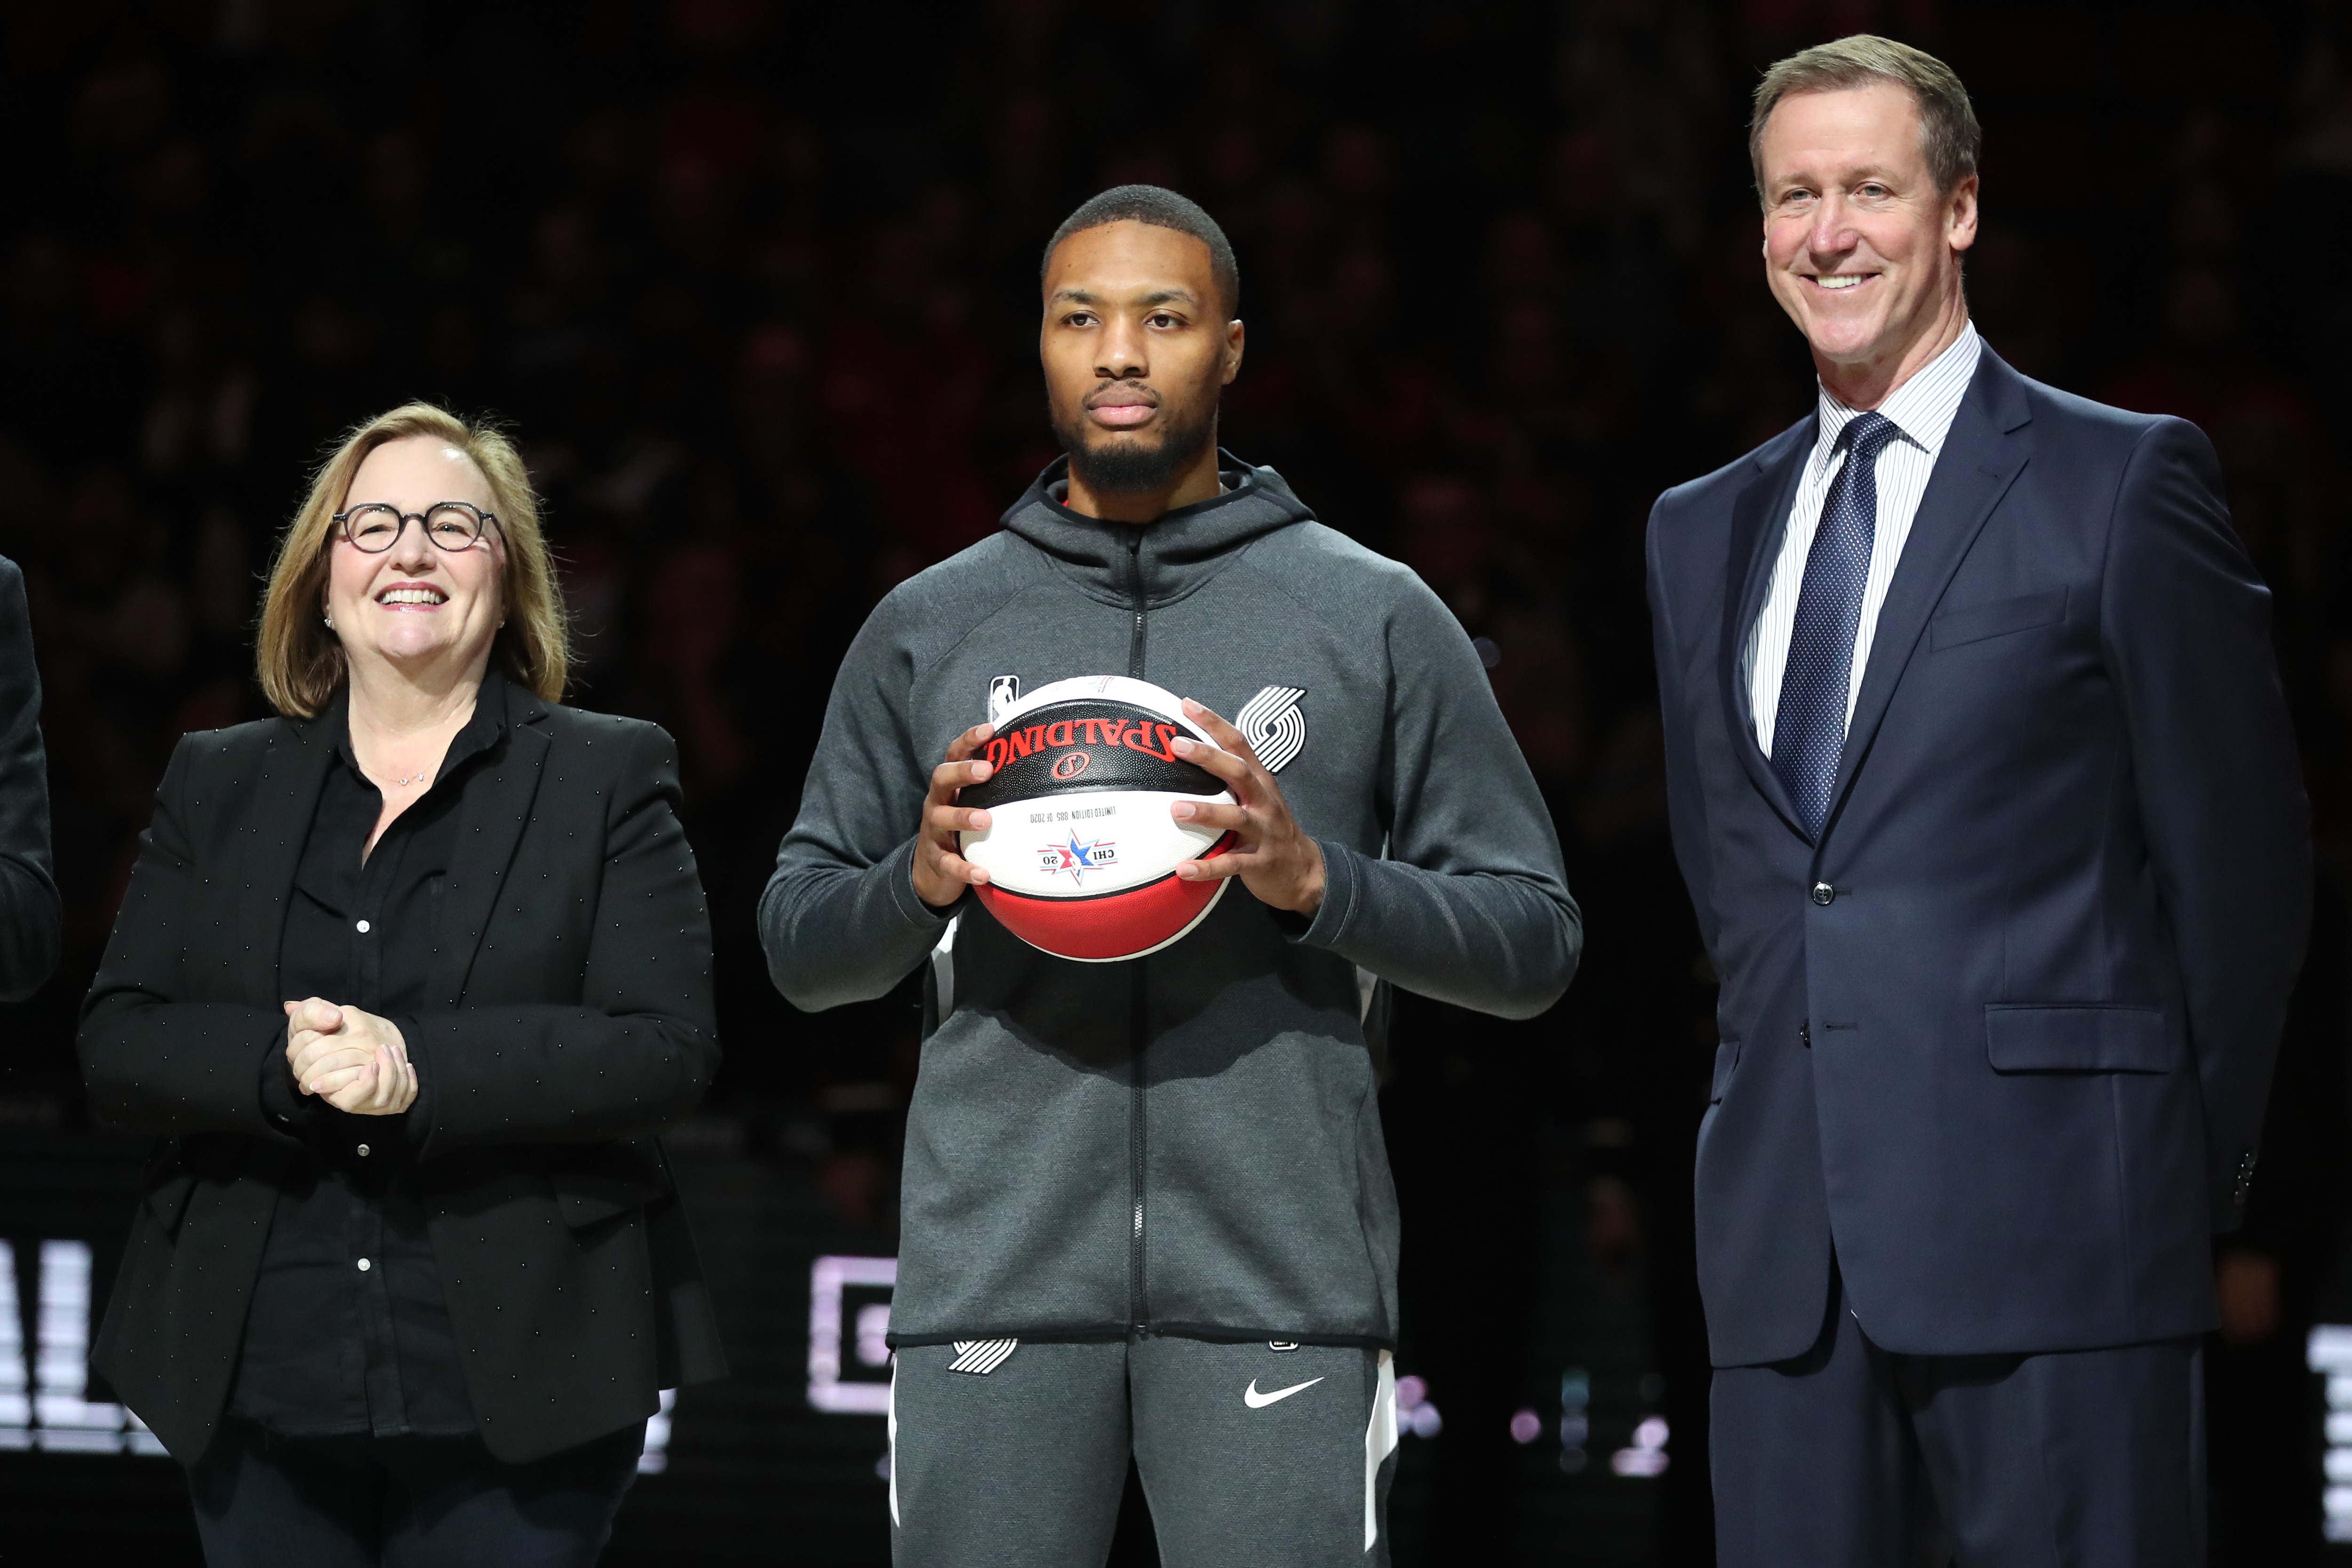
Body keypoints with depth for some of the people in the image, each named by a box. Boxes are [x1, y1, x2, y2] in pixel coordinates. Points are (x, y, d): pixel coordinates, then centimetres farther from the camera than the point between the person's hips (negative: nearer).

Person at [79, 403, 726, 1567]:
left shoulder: (608, 780, 5)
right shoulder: (219, 787, 14)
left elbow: (669, 1048, -7)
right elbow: (115, 1047, 4)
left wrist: (422, 1069, -19)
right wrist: (282, 1064, -16)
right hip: (261, 1393, 3)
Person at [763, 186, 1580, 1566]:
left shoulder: (1377, 618, 8)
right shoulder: (930, 627, 14)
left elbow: (1534, 942, 6)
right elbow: (800, 948, 16)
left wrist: (1318, 882, -11)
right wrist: (920, 878, -6)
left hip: (1276, 1288, -1)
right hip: (997, 1278, 1)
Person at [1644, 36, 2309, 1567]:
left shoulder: (2127, 482, 1)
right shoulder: (1703, 528, 18)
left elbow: (2243, 848, 1)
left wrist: (2191, 1165, 2)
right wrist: (1779, 1115, 15)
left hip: (2050, 1226, -5)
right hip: (1788, 1254, 5)